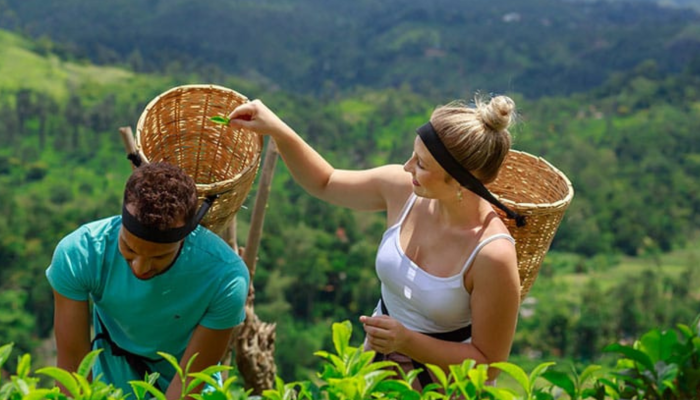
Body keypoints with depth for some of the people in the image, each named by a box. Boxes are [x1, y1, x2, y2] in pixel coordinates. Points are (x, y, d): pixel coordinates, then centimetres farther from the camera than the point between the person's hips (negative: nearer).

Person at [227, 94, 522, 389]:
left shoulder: (492, 254, -30)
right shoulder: (401, 189, -14)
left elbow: (488, 364, -21)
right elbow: (324, 183, 5)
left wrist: (407, 342, -29)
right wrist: (278, 131, -9)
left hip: (439, 387, -5)